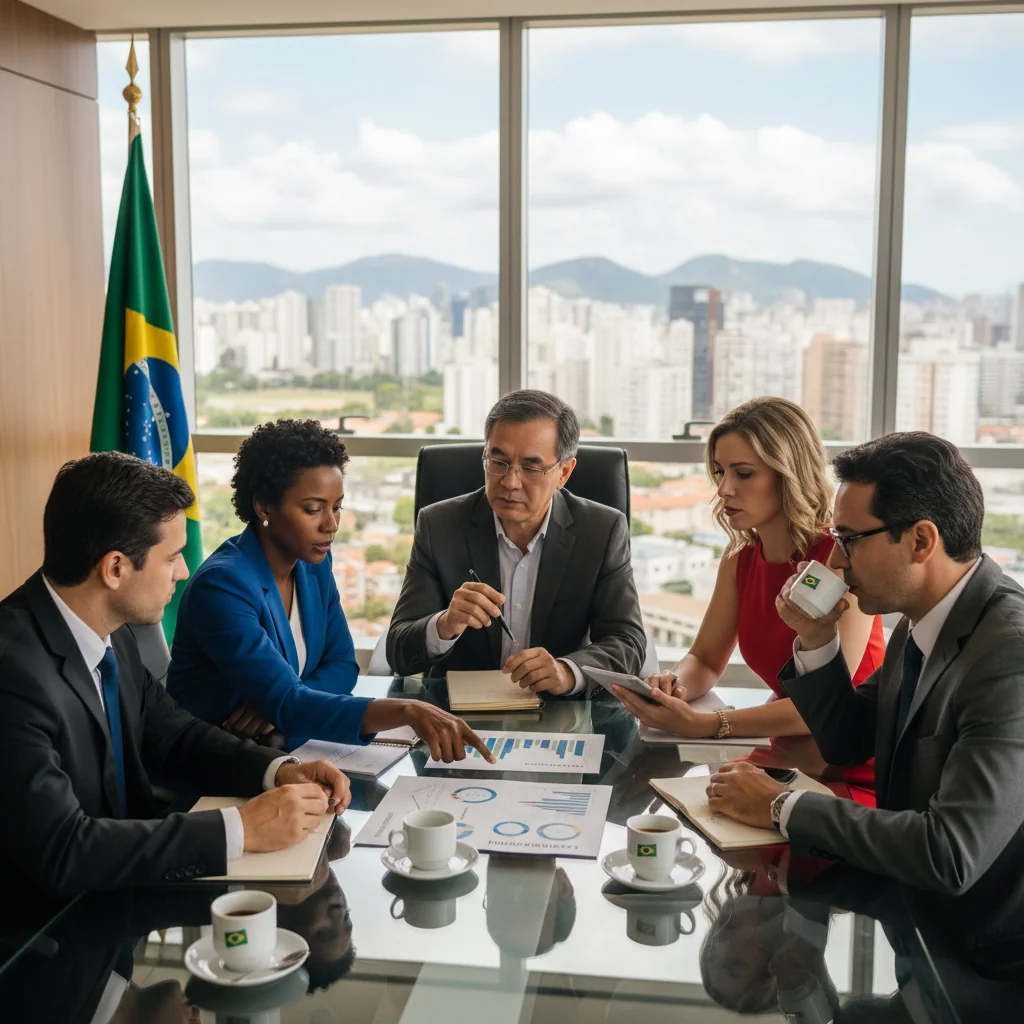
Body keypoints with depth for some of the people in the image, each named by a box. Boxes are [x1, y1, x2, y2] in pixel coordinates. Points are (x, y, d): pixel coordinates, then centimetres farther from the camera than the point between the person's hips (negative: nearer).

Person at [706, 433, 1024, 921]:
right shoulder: (921, 619, 0)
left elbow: (950, 854, -32)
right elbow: (848, 743, 11)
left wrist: (781, 806, -22)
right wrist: (816, 639, -6)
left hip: (983, 950, -7)